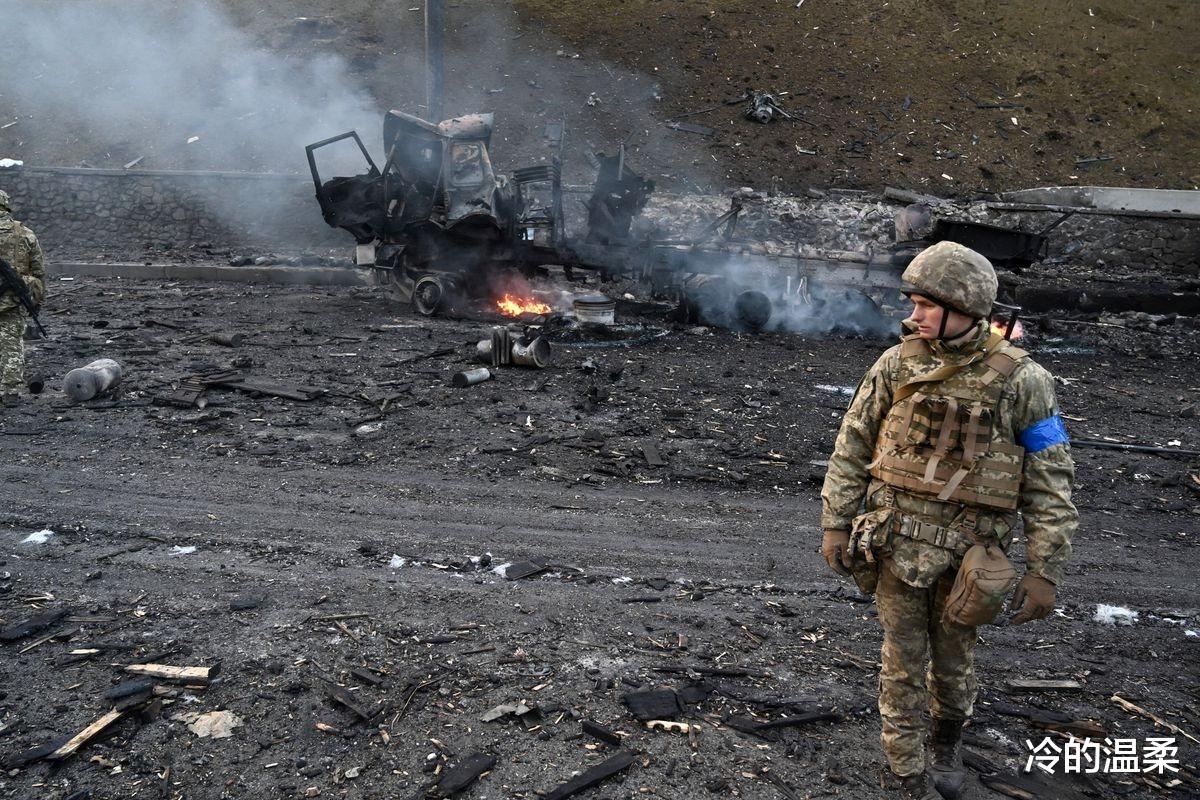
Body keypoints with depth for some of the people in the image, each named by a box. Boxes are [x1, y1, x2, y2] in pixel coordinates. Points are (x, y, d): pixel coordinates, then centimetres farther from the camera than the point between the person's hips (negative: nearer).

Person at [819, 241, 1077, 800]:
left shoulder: (1020, 380, -10)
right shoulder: (897, 365, -4)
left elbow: (1050, 483, -7)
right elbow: (851, 449, 3)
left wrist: (1045, 570, -10)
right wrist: (835, 524, 1)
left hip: (968, 551, -1)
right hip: (898, 543, 1)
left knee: (952, 661, 17)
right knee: (903, 664, 9)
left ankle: (947, 742, 47)